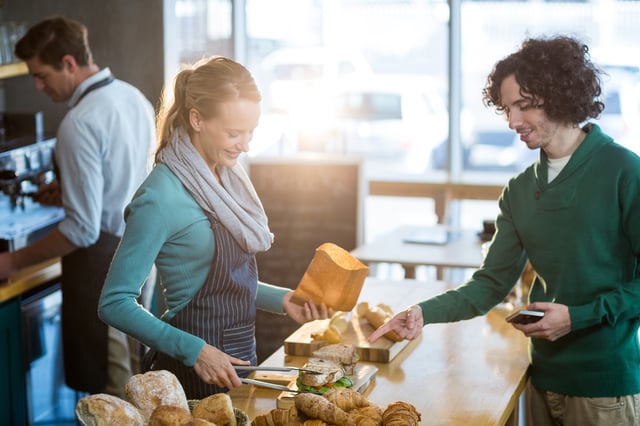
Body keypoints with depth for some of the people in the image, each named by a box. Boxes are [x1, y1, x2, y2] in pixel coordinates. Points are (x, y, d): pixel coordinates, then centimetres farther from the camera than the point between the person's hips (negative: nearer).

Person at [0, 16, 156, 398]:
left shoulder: (80, 122, -21)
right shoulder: (134, 97, 5)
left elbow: (83, 229, -23)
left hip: (103, 260, -9)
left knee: (112, 391, 2)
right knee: (139, 378, 18)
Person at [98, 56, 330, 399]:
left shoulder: (228, 175, 3)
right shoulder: (161, 197, -21)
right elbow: (114, 303, -19)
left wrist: (282, 299, 1)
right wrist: (194, 351, -26)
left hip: (240, 355, 8)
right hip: (191, 372, -8)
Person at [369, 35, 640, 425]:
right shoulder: (521, 190, 7)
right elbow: (492, 283, 4)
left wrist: (579, 317, -18)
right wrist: (425, 312, -10)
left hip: (607, 380, -5)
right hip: (546, 375, 6)